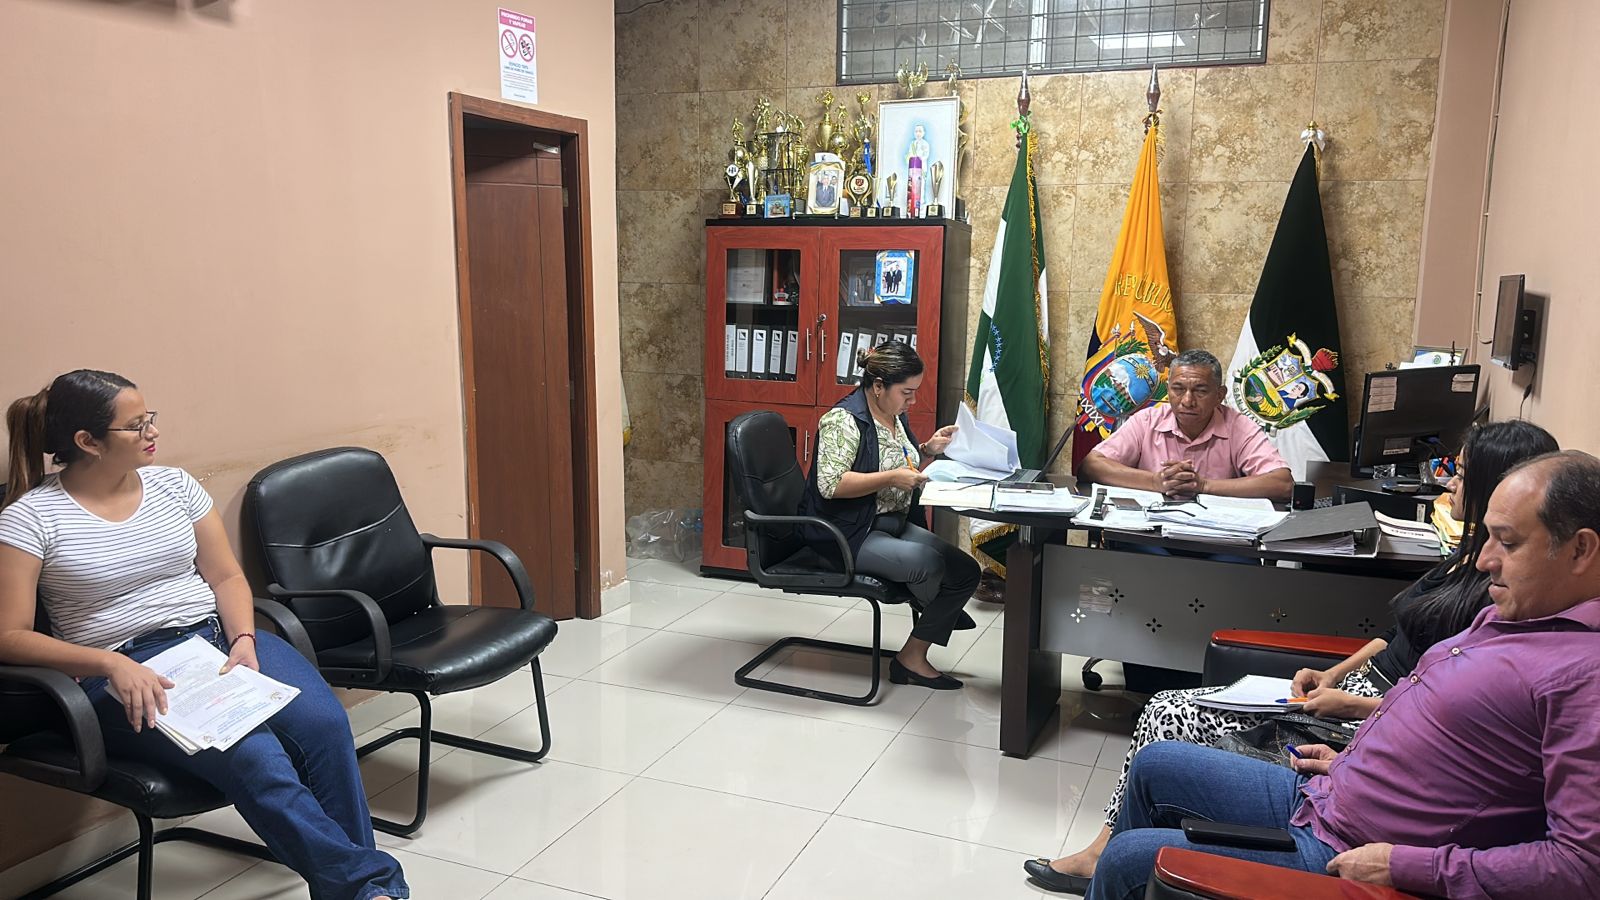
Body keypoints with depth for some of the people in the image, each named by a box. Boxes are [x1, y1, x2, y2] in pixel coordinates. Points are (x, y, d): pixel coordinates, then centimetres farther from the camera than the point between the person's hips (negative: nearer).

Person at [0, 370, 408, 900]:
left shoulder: (173, 484, 12)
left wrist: (244, 639, -6)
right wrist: (111, 664, -20)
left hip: (219, 637, 4)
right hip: (126, 673, -4)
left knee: (323, 722, -27)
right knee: (252, 756, -32)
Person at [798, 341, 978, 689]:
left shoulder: (895, 416, 12)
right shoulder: (844, 419, -15)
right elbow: (829, 484, -24)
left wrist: (926, 450, 6)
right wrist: (891, 478, -27)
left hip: (896, 525, 9)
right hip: (850, 536, -9)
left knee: (965, 569, -8)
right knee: (929, 563, -28)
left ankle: (912, 657, 2)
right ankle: (942, 613, 7)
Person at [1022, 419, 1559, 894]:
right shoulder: (1471, 558, 10)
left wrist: (1355, 705, -16)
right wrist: (1334, 674, 7)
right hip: (1363, 683, 10)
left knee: (1172, 720, -13)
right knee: (1167, 709, 0)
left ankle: (1107, 857, 4)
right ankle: (1103, 854, 5)